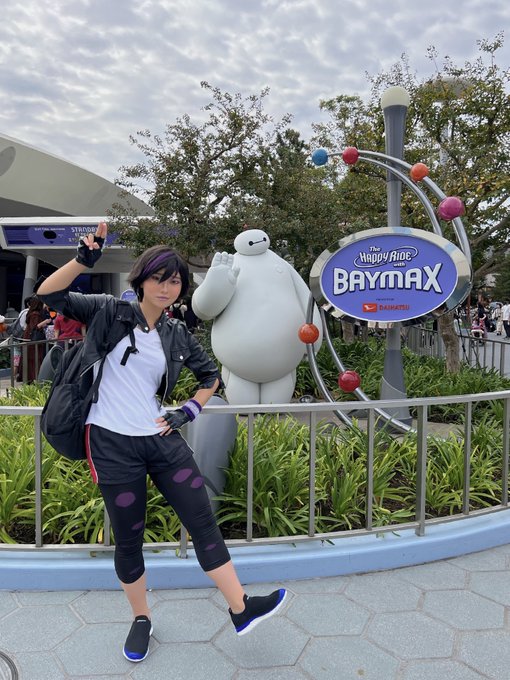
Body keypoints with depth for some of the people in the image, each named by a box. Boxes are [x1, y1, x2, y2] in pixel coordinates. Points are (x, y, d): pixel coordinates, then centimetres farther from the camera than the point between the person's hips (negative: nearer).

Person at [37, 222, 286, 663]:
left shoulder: (177, 335, 7)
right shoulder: (111, 313, -3)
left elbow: (211, 375, 18)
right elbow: (50, 294, -11)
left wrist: (189, 410, 5)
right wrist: (85, 259, -24)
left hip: (163, 439, 4)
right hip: (114, 445, -3)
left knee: (203, 521, 3)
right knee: (128, 539, 9)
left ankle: (241, 609, 15)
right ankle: (142, 619, 33)